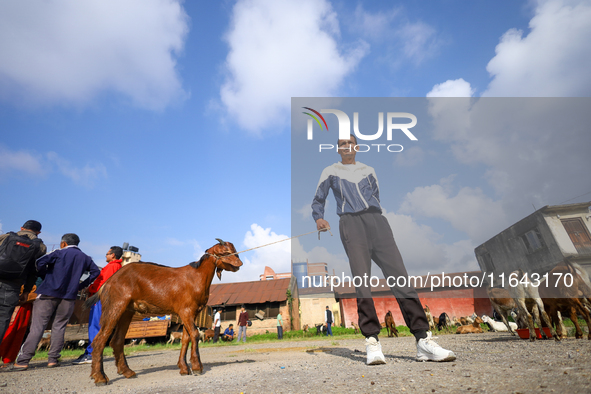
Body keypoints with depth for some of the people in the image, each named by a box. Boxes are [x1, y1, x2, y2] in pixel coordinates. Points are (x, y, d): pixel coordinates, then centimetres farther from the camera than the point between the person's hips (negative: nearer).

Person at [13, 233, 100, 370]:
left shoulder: (60, 253, 0)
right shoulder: (84, 257, 11)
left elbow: (41, 263, -13)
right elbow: (95, 271, 7)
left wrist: (46, 277, 2)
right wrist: (81, 285, 12)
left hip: (49, 293, -3)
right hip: (69, 297, 3)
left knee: (37, 326, 0)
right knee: (59, 327, 10)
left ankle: (23, 360, 0)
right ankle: (53, 359, 10)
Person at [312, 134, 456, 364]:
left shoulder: (368, 171, 27)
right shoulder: (330, 172, 19)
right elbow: (318, 200, 19)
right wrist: (319, 218, 0)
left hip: (376, 220, 3)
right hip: (351, 222, -2)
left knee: (400, 276, -9)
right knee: (362, 280, -15)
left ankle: (423, 340, -8)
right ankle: (372, 341, -9)